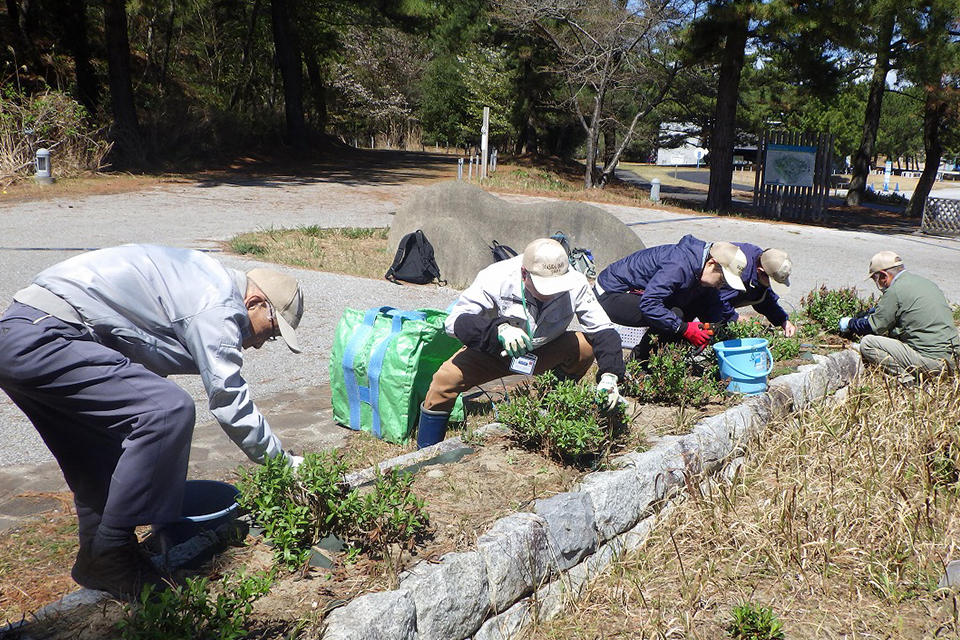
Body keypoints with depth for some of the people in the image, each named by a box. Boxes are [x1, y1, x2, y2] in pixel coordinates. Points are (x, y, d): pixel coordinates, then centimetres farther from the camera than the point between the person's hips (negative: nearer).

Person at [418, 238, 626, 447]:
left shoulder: (576, 284, -23)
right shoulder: (496, 278, -29)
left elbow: (603, 330, -19)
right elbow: (455, 320, -31)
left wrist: (610, 375, -35)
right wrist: (498, 329, -48)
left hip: (546, 354, 2)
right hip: (494, 351, -1)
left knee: (586, 346, -26)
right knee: (445, 379, -24)